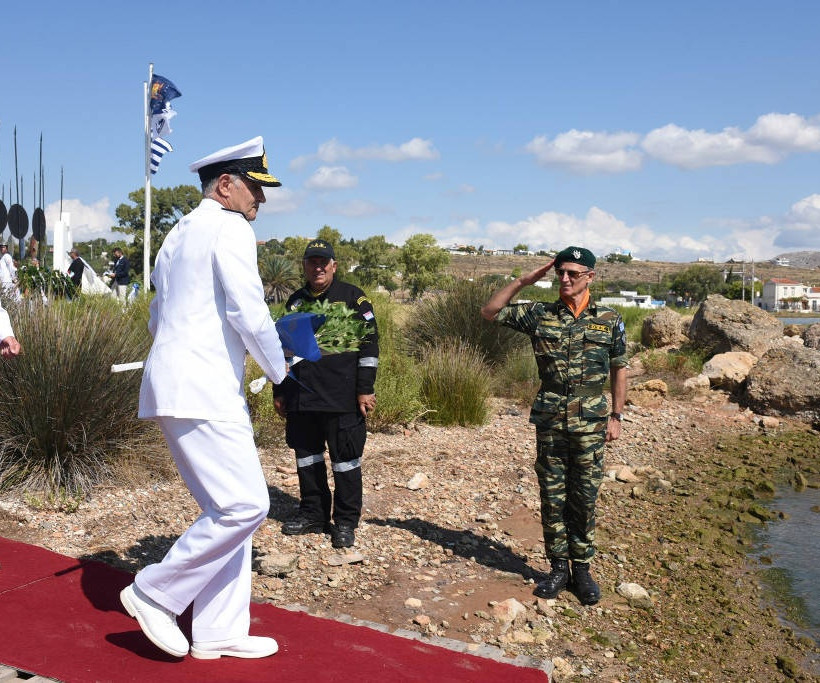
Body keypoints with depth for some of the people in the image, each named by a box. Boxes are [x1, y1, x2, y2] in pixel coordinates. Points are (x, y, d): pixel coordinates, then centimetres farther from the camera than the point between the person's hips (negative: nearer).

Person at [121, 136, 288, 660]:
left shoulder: (180, 234, 22)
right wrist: (278, 370, -1)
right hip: (201, 392, -10)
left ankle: (218, 633, 16)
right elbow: (250, 313, -15)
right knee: (246, 506, -10)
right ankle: (155, 593, 3)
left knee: (229, 507, 11)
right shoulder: (230, 228, -7)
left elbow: (158, 319, 26)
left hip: (181, 386, 10)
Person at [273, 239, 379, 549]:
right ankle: (313, 514, 26)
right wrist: (279, 391, 17)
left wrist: (365, 389, -9)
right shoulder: (295, 301, 14)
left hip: (342, 397, -5)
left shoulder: (352, 297, -1)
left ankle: (345, 522, 12)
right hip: (301, 396, 5)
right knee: (307, 454, 12)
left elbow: (369, 343, -4)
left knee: (345, 457, 0)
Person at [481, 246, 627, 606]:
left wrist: (616, 416, 6)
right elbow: (490, 311, 3)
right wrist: (523, 281, -4)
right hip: (549, 420, 1)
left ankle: (582, 569, 19)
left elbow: (618, 370, 9)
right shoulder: (539, 314, 2)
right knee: (552, 497, 7)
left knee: (584, 498, 6)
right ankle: (559, 566, 20)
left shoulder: (609, 320, 2)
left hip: (590, 422, -1)